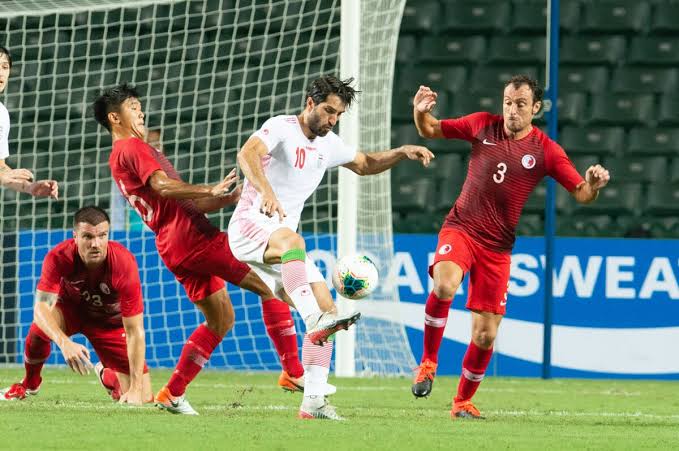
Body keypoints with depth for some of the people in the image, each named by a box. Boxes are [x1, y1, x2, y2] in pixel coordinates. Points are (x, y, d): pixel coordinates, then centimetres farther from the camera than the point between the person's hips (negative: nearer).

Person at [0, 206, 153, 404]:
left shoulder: (124, 264, -35)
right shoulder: (59, 257, -32)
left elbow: (135, 332, -32)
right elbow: (41, 308, -39)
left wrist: (136, 388, -36)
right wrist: (64, 342, -59)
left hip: (110, 320, 0)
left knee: (144, 398, -9)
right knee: (40, 326, -35)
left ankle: (106, 375, 28)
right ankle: (29, 384, -2)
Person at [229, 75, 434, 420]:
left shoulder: (329, 145, 14)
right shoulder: (281, 128, -10)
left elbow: (365, 164, 32)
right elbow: (247, 154, -30)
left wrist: (402, 153, 14)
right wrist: (266, 190, -48)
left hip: (282, 244, 8)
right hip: (249, 224, -8)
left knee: (326, 309, -4)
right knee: (291, 239, -42)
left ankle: (312, 401, -1)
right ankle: (317, 324, -55)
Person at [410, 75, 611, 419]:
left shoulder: (545, 151, -3)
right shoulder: (482, 125, 1)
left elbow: (582, 194, -4)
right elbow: (430, 130, 12)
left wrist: (593, 184, -27)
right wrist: (420, 112, -10)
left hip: (497, 247, 1)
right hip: (460, 229, -1)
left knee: (485, 335, 0)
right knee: (444, 287, -33)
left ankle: (463, 401, 23)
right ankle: (428, 361, -12)